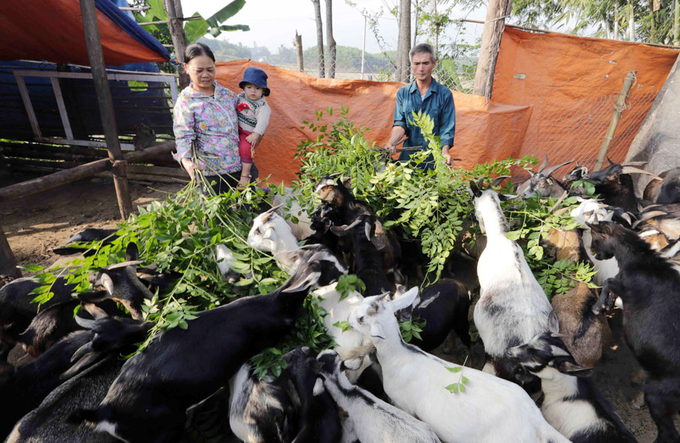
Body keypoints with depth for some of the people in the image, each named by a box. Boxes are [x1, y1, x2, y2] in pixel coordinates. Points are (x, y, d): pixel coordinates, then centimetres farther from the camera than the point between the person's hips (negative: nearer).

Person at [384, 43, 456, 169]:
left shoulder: (445, 94, 2)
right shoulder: (402, 93, 9)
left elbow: (447, 128, -3)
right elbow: (400, 123, 1)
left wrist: (445, 152, -21)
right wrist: (392, 142, -20)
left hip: (434, 160, -1)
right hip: (408, 158, 2)